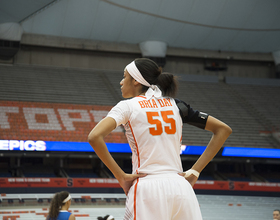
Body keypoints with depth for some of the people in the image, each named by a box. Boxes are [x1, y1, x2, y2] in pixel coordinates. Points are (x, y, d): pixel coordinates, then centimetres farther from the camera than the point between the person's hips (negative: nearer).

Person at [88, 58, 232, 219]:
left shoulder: (128, 106, 3)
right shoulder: (175, 105, 15)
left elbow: (95, 137, -13)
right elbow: (223, 129, 15)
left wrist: (121, 176, -6)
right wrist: (195, 172, 10)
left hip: (147, 189, -4)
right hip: (181, 187, 4)